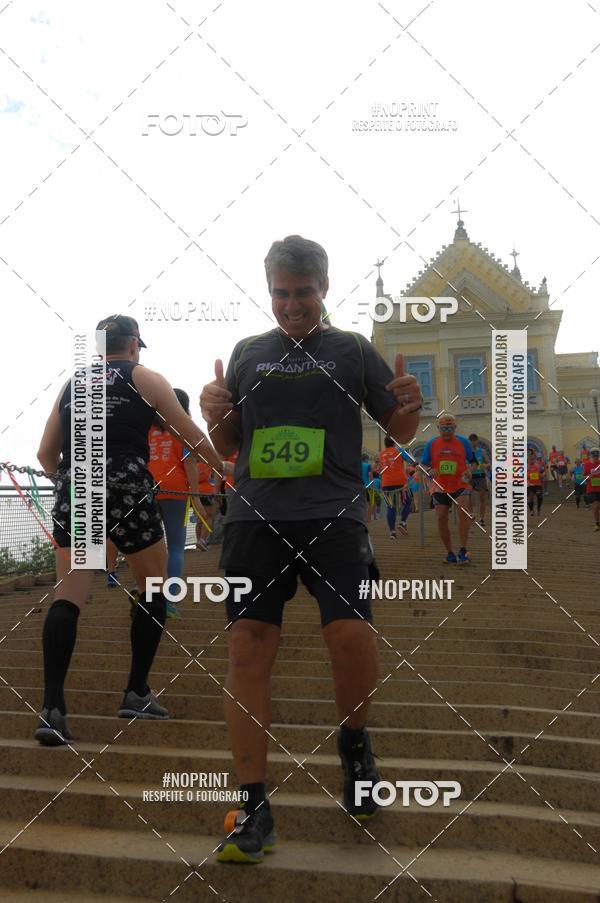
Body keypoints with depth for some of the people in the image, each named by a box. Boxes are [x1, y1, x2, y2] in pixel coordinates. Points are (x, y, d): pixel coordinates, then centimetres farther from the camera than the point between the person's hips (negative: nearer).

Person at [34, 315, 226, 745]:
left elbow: (46, 455, 18)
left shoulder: (71, 384, 18)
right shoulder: (144, 378, 7)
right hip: (127, 494, -3)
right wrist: (227, 471, 25)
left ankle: (52, 708, -15)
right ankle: (137, 693, 17)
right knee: (154, 590, 15)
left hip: (73, 495, 4)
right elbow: (191, 435, 11)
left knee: (67, 598, -1)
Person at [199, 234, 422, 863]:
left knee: (352, 635, -19)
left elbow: (399, 431, 13)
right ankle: (254, 807, 5)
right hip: (255, 515, 3)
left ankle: (354, 739, 14)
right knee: (248, 650, -4)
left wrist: (408, 406, -10)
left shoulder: (353, 351, 9)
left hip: (332, 513, -2)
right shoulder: (248, 354, 16)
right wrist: (214, 415, -2)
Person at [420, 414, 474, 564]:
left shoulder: (463, 442, 3)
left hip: (460, 485, -2)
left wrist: (468, 471, -10)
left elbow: (472, 461, 11)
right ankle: (450, 553, 14)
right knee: (441, 519, -1)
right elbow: (422, 464, 10)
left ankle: (463, 551, -18)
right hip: (440, 488, 2)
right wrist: (430, 470, -12)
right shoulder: (431, 444, 6)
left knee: (463, 511, -24)